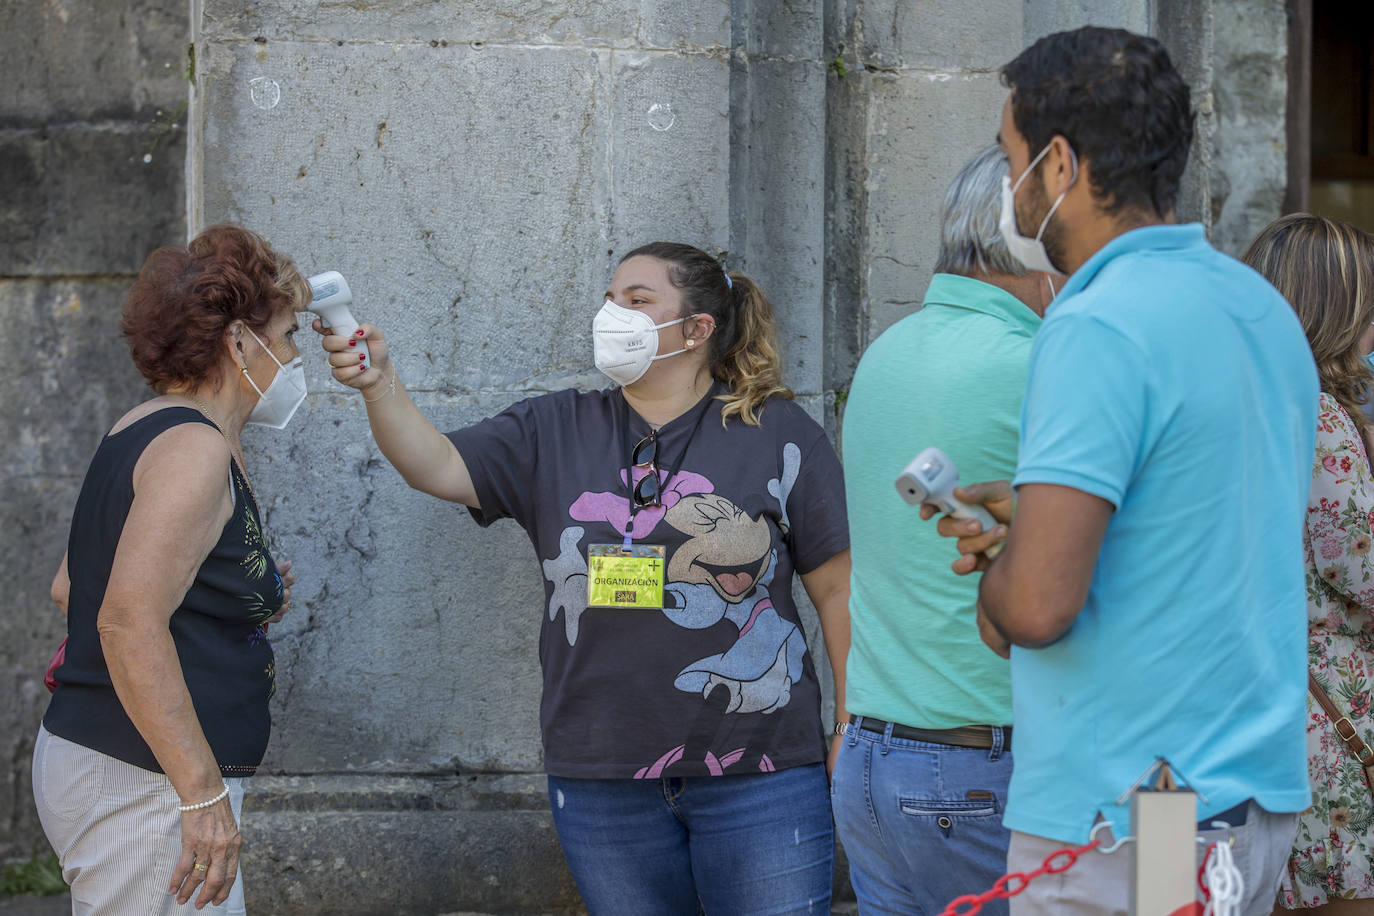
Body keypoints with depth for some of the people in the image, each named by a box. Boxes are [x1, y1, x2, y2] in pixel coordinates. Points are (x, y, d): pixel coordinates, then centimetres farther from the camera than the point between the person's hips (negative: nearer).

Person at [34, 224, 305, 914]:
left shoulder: (142, 435, 16)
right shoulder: (197, 448, -15)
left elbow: (69, 587, 24)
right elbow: (129, 622, -25)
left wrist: (247, 595, 20)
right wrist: (204, 793, -25)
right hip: (144, 786, -10)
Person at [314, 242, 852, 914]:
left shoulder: (777, 433, 0)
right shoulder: (554, 434, 9)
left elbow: (837, 588, 1)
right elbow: (436, 466, -4)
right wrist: (381, 384, -21)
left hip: (757, 777, -3)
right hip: (602, 781, 3)